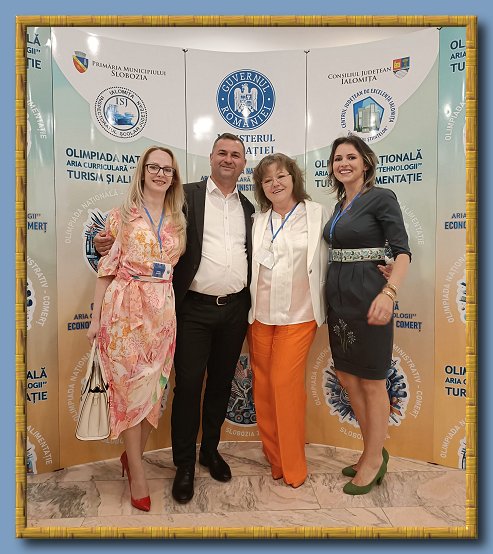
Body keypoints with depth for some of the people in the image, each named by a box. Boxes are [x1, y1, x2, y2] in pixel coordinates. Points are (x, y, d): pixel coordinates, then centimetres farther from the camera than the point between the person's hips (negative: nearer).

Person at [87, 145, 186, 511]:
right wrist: (96, 318, -2)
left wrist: (176, 311, 7)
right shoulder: (123, 215, 1)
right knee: (131, 388, 3)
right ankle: (138, 475, 19)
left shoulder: (178, 220, 11)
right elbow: (107, 268, 0)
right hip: (125, 308, -3)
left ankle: (132, 455, 33)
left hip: (163, 311, 4)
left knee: (154, 388, 9)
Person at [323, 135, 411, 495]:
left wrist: (389, 293, -28)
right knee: (347, 377, 14)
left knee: (371, 382, 5)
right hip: (338, 296, 8)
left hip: (367, 295, -8)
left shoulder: (381, 197, -6)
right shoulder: (339, 206, 15)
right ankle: (374, 451, 34)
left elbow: (402, 251, -14)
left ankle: (374, 459, 25)